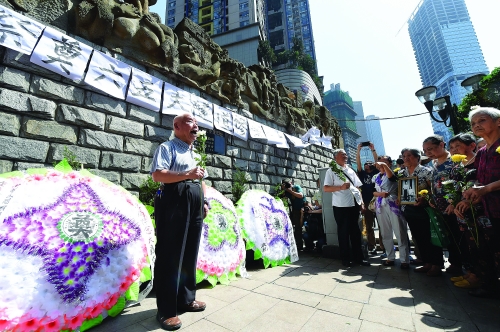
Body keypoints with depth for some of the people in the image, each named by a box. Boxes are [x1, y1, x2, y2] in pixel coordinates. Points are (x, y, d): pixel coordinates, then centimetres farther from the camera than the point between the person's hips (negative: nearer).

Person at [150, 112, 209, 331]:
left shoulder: (196, 154, 24)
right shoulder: (167, 148, 0)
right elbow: (157, 174, -15)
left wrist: (204, 201, 14)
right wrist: (188, 175, -19)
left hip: (194, 205, 8)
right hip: (174, 202, -8)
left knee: (190, 254, 13)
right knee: (170, 255, -1)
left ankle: (186, 299, 29)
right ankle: (166, 310, 13)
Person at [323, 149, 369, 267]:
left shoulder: (351, 170, 17)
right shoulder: (331, 171, -3)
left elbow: (357, 187, 18)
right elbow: (325, 188, -10)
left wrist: (361, 201, 10)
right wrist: (341, 187, -21)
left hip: (355, 204, 6)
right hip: (341, 206, -6)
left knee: (355, 231, 13)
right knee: (343, 232, 5)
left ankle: (358, 257, 25)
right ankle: (345, 258, 19)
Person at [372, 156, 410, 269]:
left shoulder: (393, 173, 0)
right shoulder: (376, 177, 14)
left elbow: (391, 177, -26)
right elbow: (372, 191, 11)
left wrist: (384, 165, -29)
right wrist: (380, 194, -7)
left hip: (393, 206, -5)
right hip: (381, 207, 5)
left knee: (400, 233, -2)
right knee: (386, 234, 9)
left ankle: (404, 260, 7)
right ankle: (390, 257, 20)